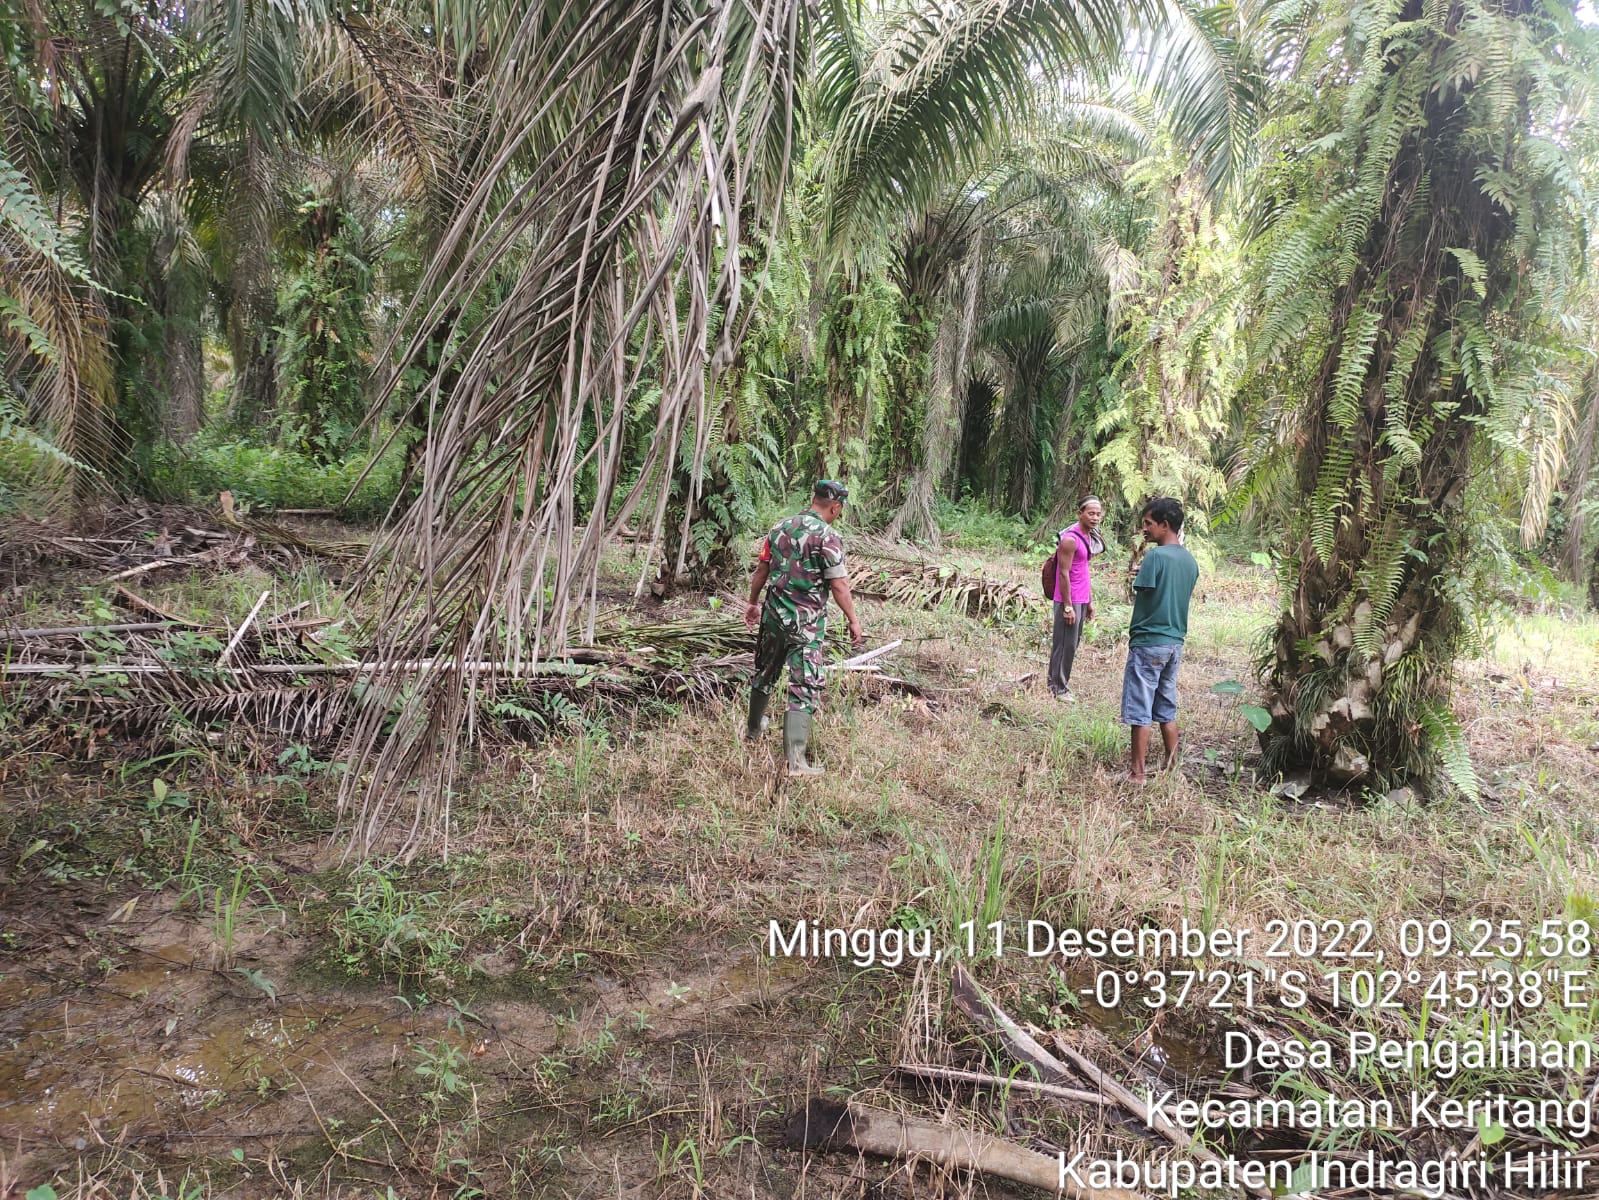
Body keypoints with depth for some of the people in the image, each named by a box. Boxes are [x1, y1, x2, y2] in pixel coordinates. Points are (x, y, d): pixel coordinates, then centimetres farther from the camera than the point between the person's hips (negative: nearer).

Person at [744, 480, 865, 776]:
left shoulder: (779, 528, 5)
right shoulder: (828, 537, -14)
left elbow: (761, 571, 12)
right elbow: (839, 586, -14)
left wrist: (753, 602, 24)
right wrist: (853, 621, -4)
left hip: (774, 616, 6)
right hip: (806, 624, -6)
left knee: (764, 674, 24)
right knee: (803, 688, -5)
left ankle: (754, 728, 45)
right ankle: (795, 761, -11)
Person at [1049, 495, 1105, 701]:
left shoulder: (1089, 537, 11)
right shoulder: (1070, 539, -17)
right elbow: (1063, 574, -18)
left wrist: (1090, 601, 19)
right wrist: (1068, 606, -19)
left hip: (1081, 600, 9)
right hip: (1069, 600, -9)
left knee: (1073, 643, 13)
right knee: (1065, 644, -2)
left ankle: (1056, 682, 23)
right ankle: (1059, 688, 7)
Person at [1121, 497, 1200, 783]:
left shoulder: (1155, 556, -15)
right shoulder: (1190, 561, 10)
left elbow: (1140, 594, -14)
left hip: (1148, 643, -8)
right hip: (1175, 643, 8)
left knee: (1139, 712, -1)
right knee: (1167, 710, 15)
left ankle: (1137, 773, 3)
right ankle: (1170, 768, 19)